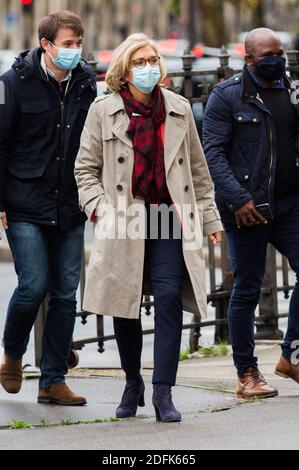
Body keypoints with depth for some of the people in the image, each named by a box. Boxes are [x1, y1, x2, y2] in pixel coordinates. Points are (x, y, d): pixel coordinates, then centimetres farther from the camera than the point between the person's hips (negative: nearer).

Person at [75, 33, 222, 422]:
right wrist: (100, 208, -8)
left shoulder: (179, 109, 9)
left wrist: (209, 218, 16)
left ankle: (163, 393, -12)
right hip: (124, 220, 0)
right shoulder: (103, 111, 2)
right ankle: (133, 384, 27)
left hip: (168, 215, 1)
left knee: (169, 295, -14)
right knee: (125, 304, 6)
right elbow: (86, 168, 6)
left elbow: (197, 169, 16)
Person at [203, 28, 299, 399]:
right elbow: (213, 152, -9)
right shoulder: (228, 96, -3)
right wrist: (237, 198, -17)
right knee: (247, 290, 1)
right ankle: (247, 374, 9)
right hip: (247, 207, -5)